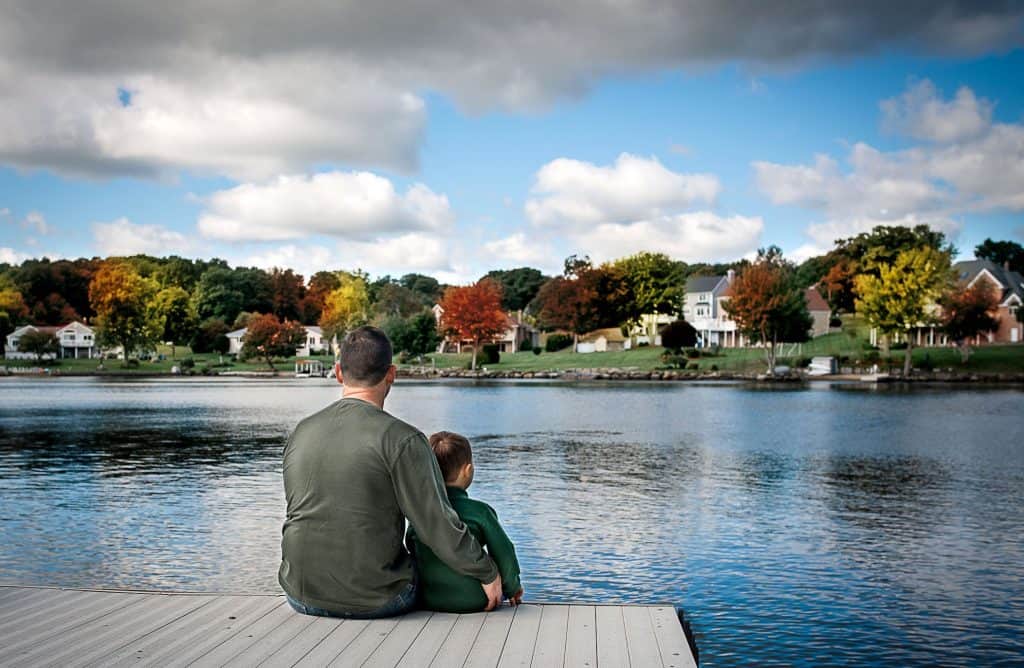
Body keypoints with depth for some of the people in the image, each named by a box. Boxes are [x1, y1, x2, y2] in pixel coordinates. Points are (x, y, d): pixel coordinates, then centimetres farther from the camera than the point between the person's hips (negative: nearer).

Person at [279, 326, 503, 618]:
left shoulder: (301, 433, 3)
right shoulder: (403, 440, -15)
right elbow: (438, 523, -15)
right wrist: (488, 573, -1)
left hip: (303, 597, 5)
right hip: (375, 600, -4)